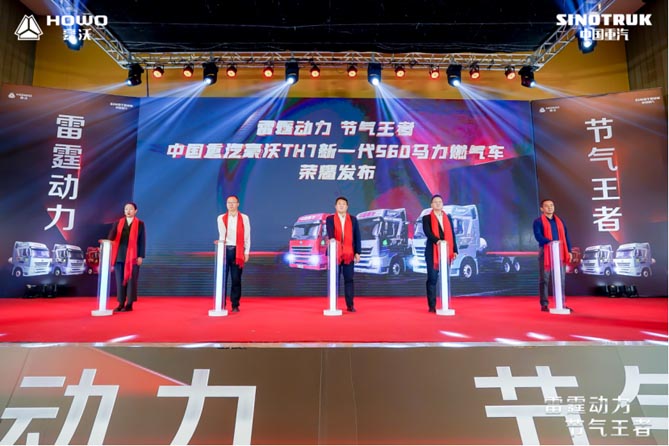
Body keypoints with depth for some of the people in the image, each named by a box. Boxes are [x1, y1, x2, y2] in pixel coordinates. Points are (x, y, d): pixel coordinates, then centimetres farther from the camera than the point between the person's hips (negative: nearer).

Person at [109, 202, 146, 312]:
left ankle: (129, 304, 6)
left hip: (133, 256, -3)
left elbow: (142, 241, 1)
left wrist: (141, 256, -6)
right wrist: (109, 240, -26)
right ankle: (121, 304, 14)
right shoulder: (118, 223, 12)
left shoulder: (140, 224, 4)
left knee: (131, 280, 0)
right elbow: (112, 235, -2)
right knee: (120, 280, 6)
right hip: (119, 256, 3)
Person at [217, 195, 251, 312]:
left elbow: (247, 236, 6)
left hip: (237, 251, -1)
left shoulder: (244, 218, 8)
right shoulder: (221, 218, 9)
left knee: (236, 279, 1)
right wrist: (222, 240, -31)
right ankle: (221, 305, 11)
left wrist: (246, 252, 0)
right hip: (224, 250, 1)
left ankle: (235, 305, 9)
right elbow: (222, 232, -10)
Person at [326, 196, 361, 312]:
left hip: (349, 254, 1)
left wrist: (357, 252, 1)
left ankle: (350, 305, 9)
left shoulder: (353, 219, 10)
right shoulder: (330, 219, 5)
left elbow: (357, 237, 7)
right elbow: (330, 231, -14)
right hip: (335, 253, -1)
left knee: (349, 279, 3)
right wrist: (332, 238, -36)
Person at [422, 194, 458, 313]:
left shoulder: (448, 218, 16)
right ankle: (432, 306, 2)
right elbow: (428, 232, -13)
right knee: (432, 278, -3)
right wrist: (437, 240, -31)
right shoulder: (427, 218, 3)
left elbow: (452, 234, 12)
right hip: (432, 252, -3)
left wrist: (455, 250, 3)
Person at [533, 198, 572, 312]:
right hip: (545, 252, -5)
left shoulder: (560, 221, 17)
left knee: (560, 279, 7)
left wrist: (569, 251, 6)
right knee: (544, 279, -2)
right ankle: (544, 304, 3)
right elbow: (538, 236, -13)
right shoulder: (538, 221, 0)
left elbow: (566, 236, 15)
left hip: (560, 252, 5)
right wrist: (550, 241, -28)